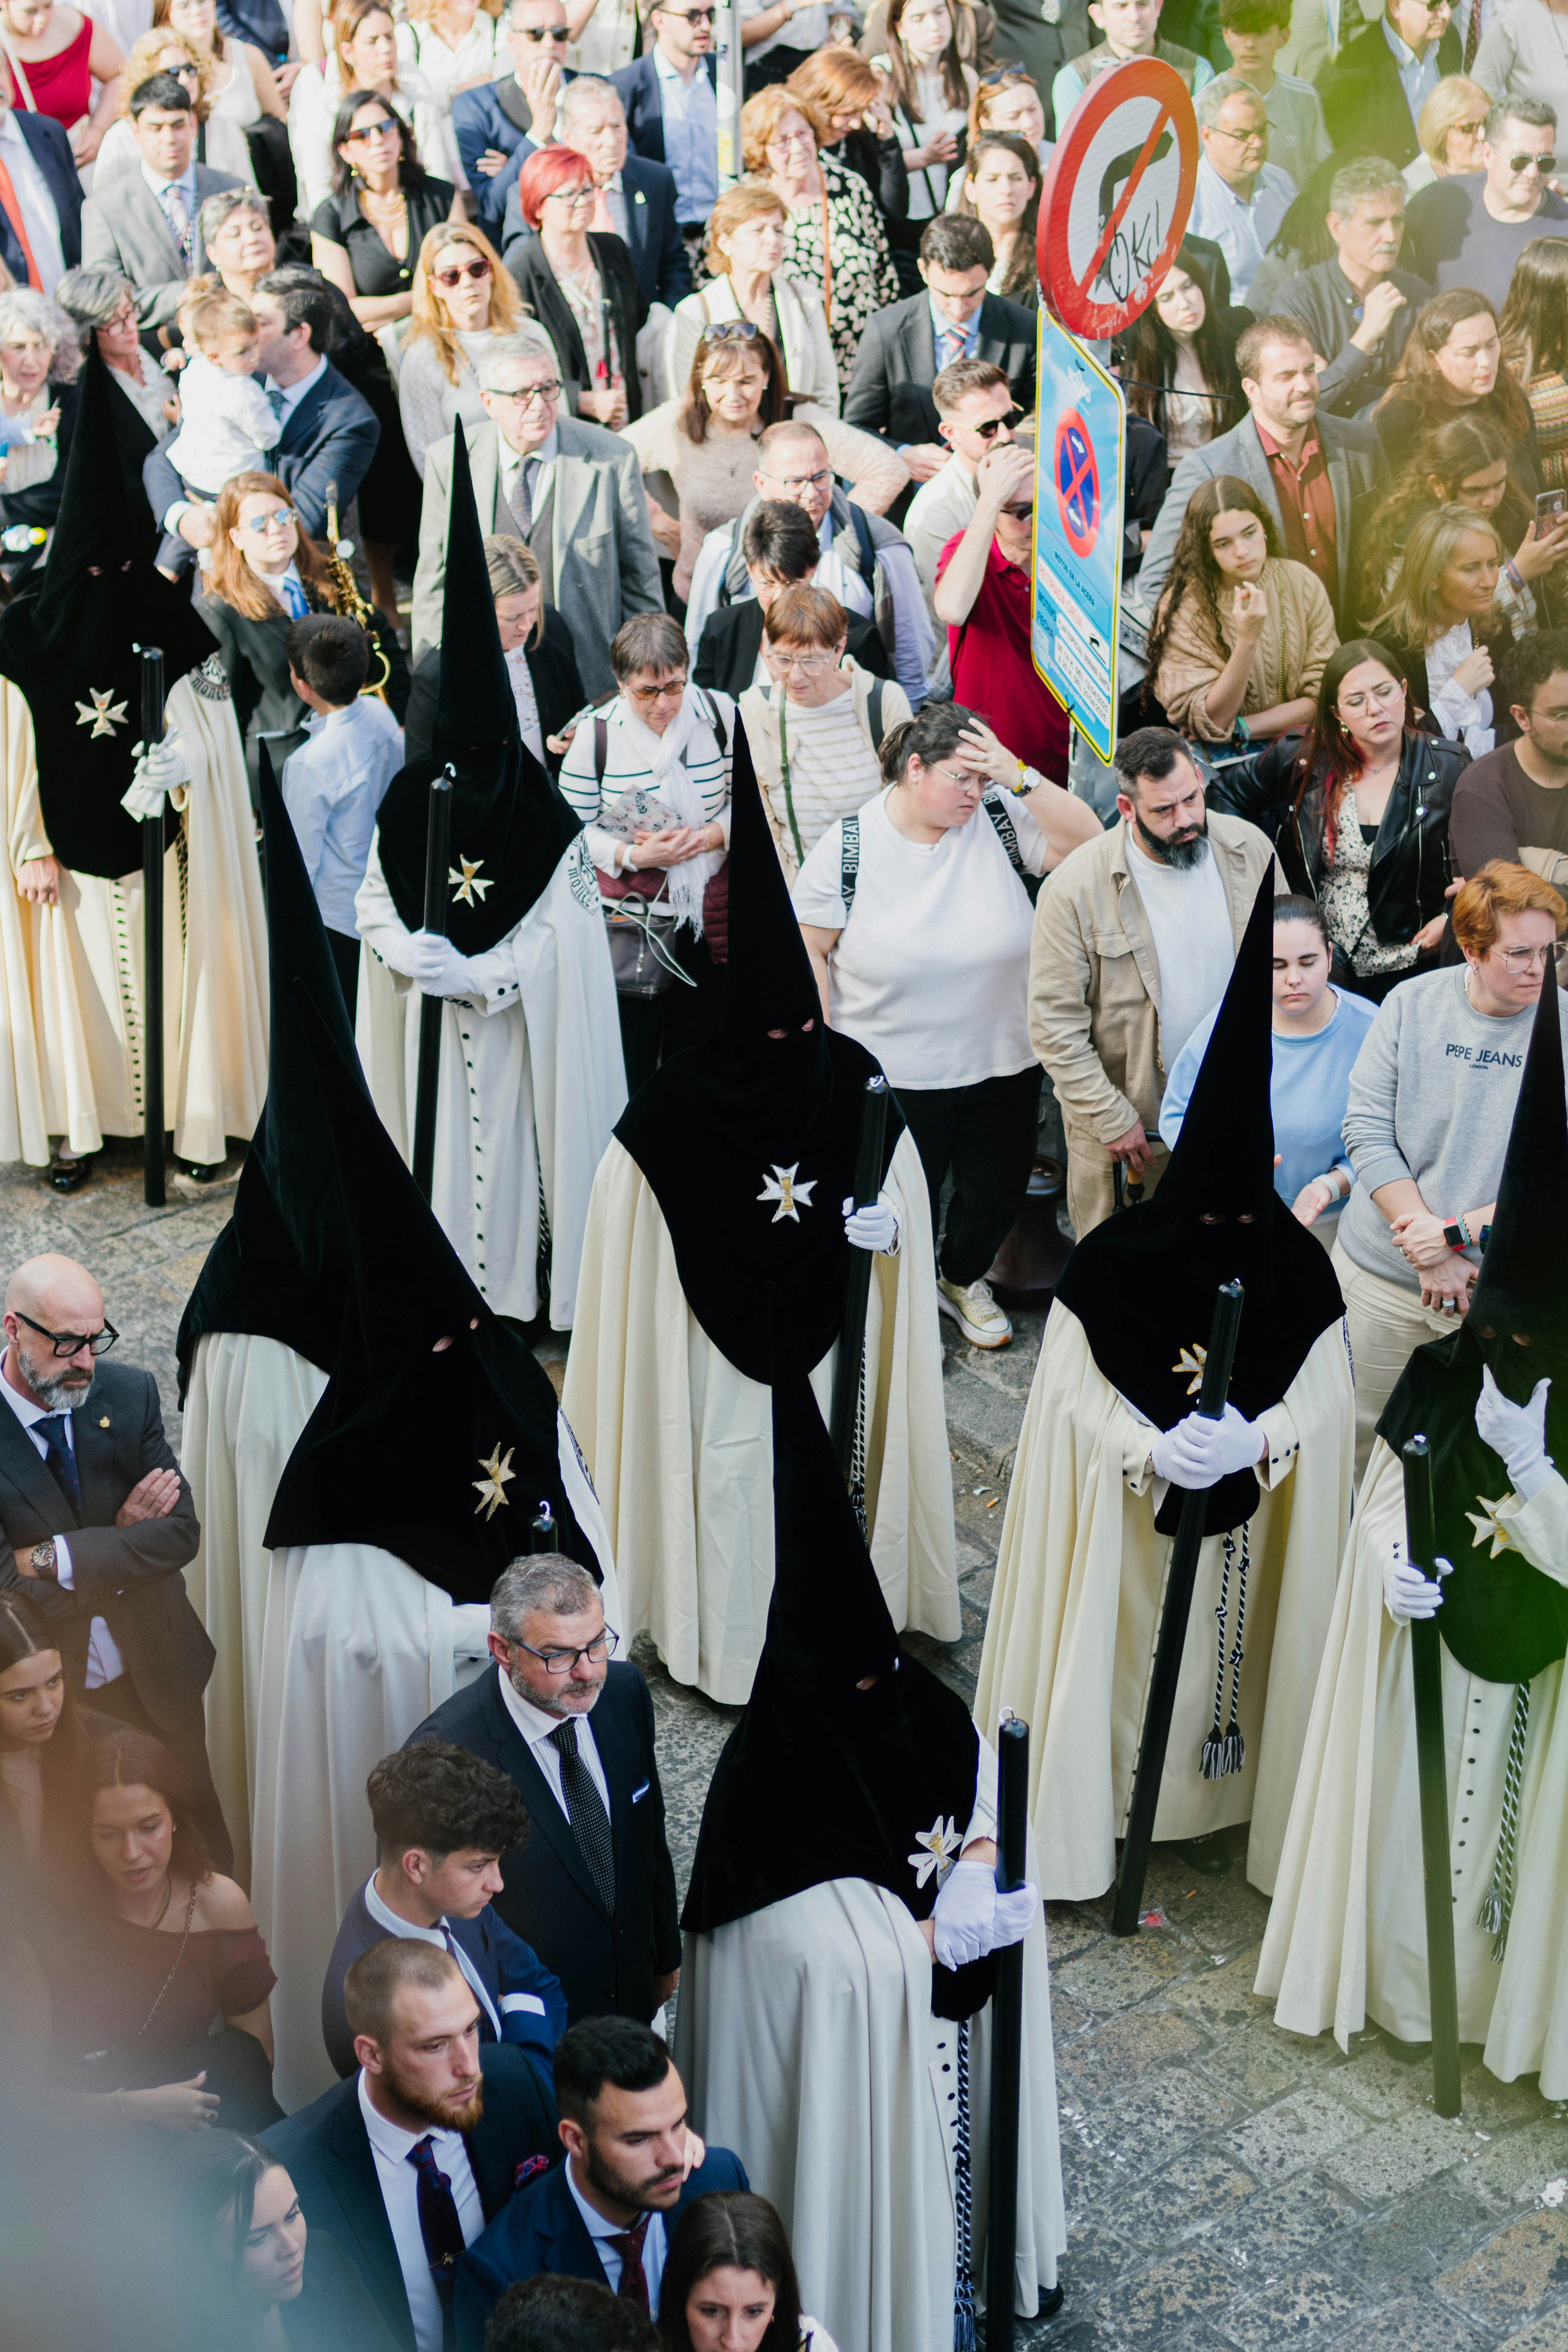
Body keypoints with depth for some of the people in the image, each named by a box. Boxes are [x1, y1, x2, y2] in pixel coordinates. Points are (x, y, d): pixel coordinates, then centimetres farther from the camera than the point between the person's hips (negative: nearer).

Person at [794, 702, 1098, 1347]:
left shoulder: (997, 818, -8)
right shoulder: (847, 847, -13)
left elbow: (1090, 844, -15)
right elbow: (809, 947, -7)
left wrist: (1020, 777, -24)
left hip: (1001, 1064, 3)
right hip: (892, 1074, -3)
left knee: (999, 1192, 21)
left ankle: (962, 1279, 51)